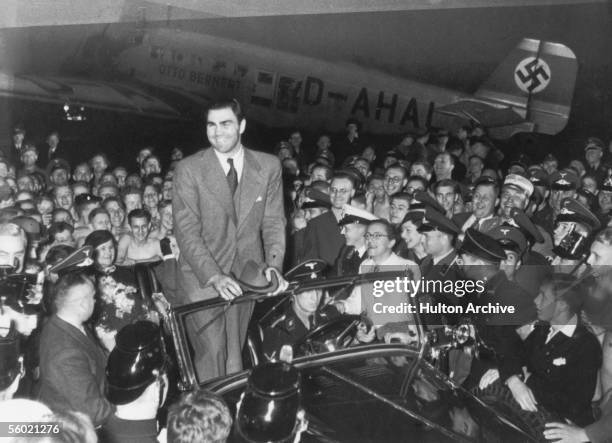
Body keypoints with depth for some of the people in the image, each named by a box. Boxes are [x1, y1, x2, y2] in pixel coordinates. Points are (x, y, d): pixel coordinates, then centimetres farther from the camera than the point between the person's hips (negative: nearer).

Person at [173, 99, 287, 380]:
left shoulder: (269, 166, 3)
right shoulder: (189, 169, -5)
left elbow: (273, 222, 4)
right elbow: (186, 231, -10)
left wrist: (274, 265, -13)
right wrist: (214, 276, -22)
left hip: (246, 275, 2)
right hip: (201, 276, -2)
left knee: (236, 354, 6)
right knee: (211, 353, -9)